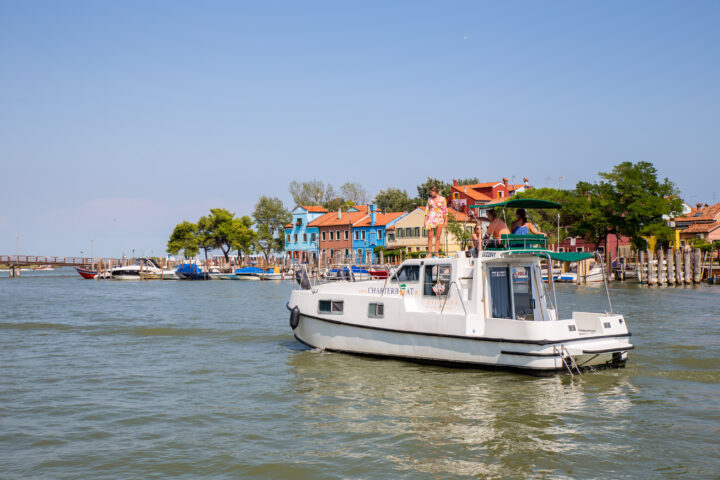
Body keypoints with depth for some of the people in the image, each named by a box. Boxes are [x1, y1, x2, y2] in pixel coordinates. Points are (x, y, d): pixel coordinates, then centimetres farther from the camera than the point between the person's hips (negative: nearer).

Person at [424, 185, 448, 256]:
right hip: (430, 218, 1)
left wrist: (446, 220, 0)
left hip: (439, 219, -1)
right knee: (430, 236, -3)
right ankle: (429, 253, -1)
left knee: (438, 237, -3)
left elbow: (445, 210, 5)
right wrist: (425, 220, 4)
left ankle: (436, 252, -1)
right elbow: (427, 209, 11)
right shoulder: (430, 199, 9)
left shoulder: (442, 199, 4)